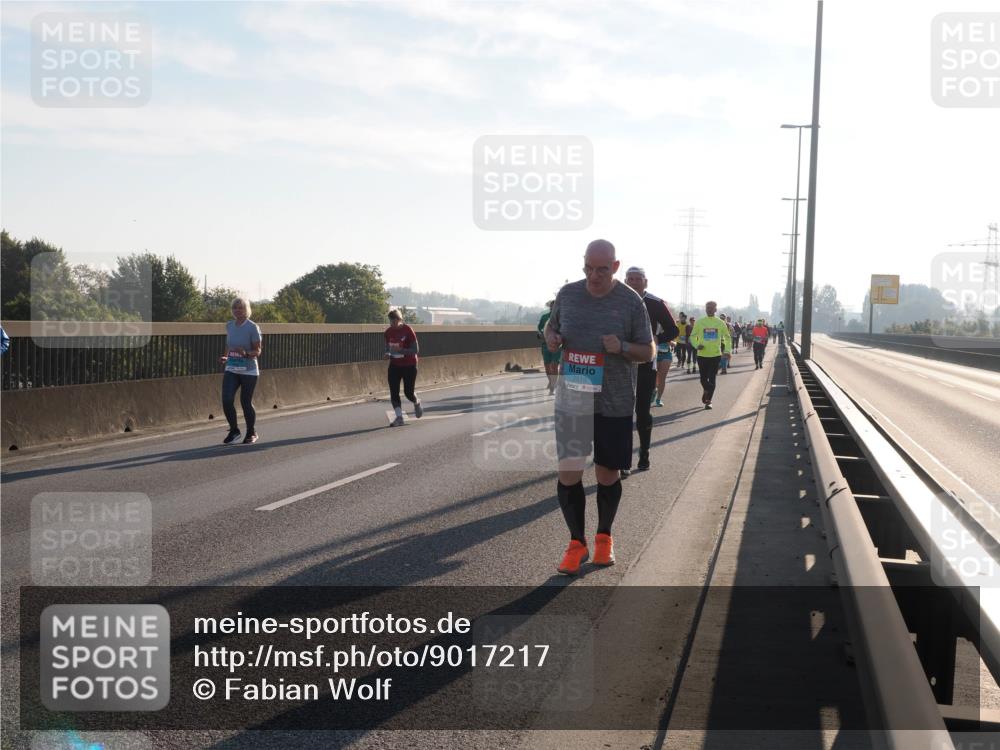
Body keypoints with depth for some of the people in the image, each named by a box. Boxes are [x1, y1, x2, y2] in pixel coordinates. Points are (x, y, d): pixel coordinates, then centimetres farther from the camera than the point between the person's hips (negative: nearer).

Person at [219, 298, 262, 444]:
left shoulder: (253, 327, -11)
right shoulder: (229, 325, 4)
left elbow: (257, 351, -8)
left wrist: (246, 354, -28)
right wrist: (225, 357, 5)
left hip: (249, 371, -4)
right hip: (231, 370, 4)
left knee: (246, 402, 4)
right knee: (227, 400, -11)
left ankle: (252, 433, 26)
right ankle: (234, 430, 10)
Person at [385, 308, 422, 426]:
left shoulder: (408, 330, -16)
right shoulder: (388, 332, -1)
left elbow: (416, 350, -18)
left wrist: (400, 350, -30)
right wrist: (387, 354, -10)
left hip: (409, 366, -4)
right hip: (394, 365, 4)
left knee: (408, 392, 0)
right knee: (393, 392, -8)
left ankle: (417, 404, 34)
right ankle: (399, 417, -5)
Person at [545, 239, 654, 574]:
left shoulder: (630, 301, -7)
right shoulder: (567, 294, 0)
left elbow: (648, 351, -1)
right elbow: (551, 326, 17)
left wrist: (622, 347, -22)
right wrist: (550, 338, -7)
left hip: (614, 403, -1)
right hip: (572, 397, 1)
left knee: (607, 473, 10)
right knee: (568, 472, -4)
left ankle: (604, 536, 32)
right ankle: (577, 543, 13)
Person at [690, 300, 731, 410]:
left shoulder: (721, 323, 1)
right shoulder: (699, 322, -1)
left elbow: (727, 337, 9)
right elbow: (693, 336, 4)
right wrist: (696, 345, -15)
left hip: (716, 355, 0)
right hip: (702, 355, 1)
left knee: (712, 379, -3)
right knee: (703, 378, 8)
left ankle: (708, 400, 4)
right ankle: (706, 392, 37)